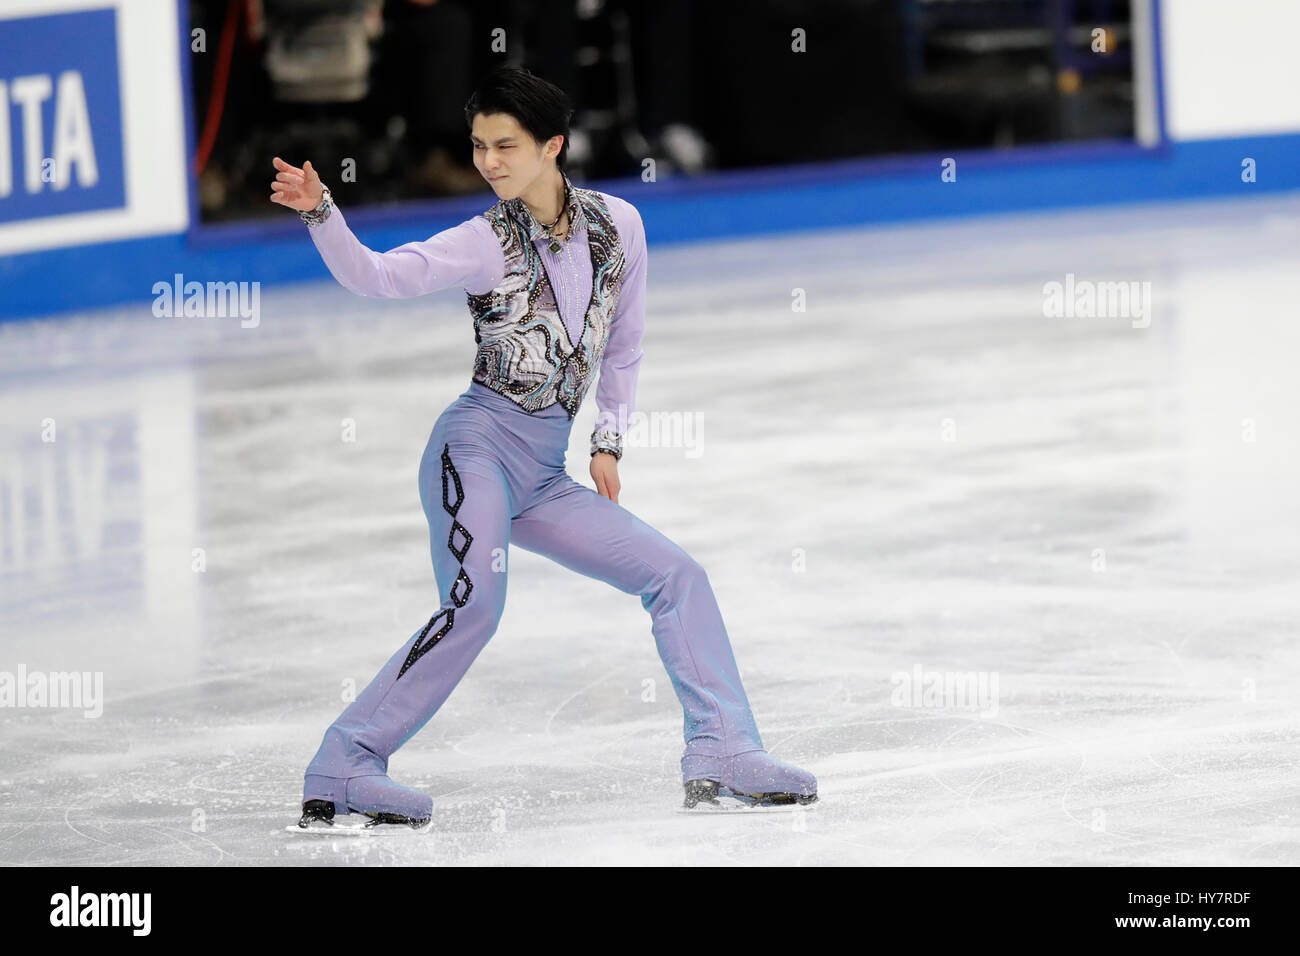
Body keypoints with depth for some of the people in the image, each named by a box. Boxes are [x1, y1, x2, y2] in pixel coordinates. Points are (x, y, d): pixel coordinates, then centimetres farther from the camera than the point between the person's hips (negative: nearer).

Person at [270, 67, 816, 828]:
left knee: (677, 575, 4)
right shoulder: (485, 244, -6)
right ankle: (340, 772, -23)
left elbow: (624, 346, 17)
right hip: (480, 445, -6)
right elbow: (377, 276, -17)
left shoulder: (618, 224, 6)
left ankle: (723, 757, 7)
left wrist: (609, 440, 9)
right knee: (475, 606, -25)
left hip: (545, 474, 6)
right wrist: (320, 213, -33)